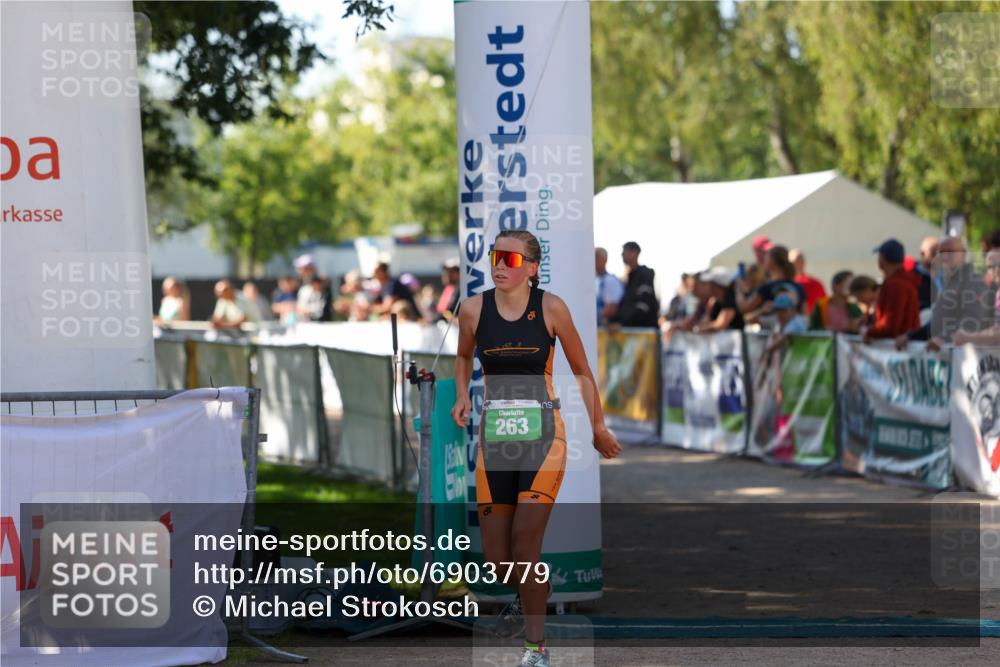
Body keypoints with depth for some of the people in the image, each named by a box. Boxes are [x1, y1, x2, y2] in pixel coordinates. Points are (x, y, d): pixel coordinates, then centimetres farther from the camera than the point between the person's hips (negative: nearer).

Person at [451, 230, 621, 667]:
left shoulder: (551, 308, -5)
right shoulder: (473, 310, 1)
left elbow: (581, 369, 7)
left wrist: (598, 428, 12)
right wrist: (462, 397, 5)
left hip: (543, 436, -3)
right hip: (494, 436, 3)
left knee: (524, 547, -16)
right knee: (496, 559, 4)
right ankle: (525, 597, 39)